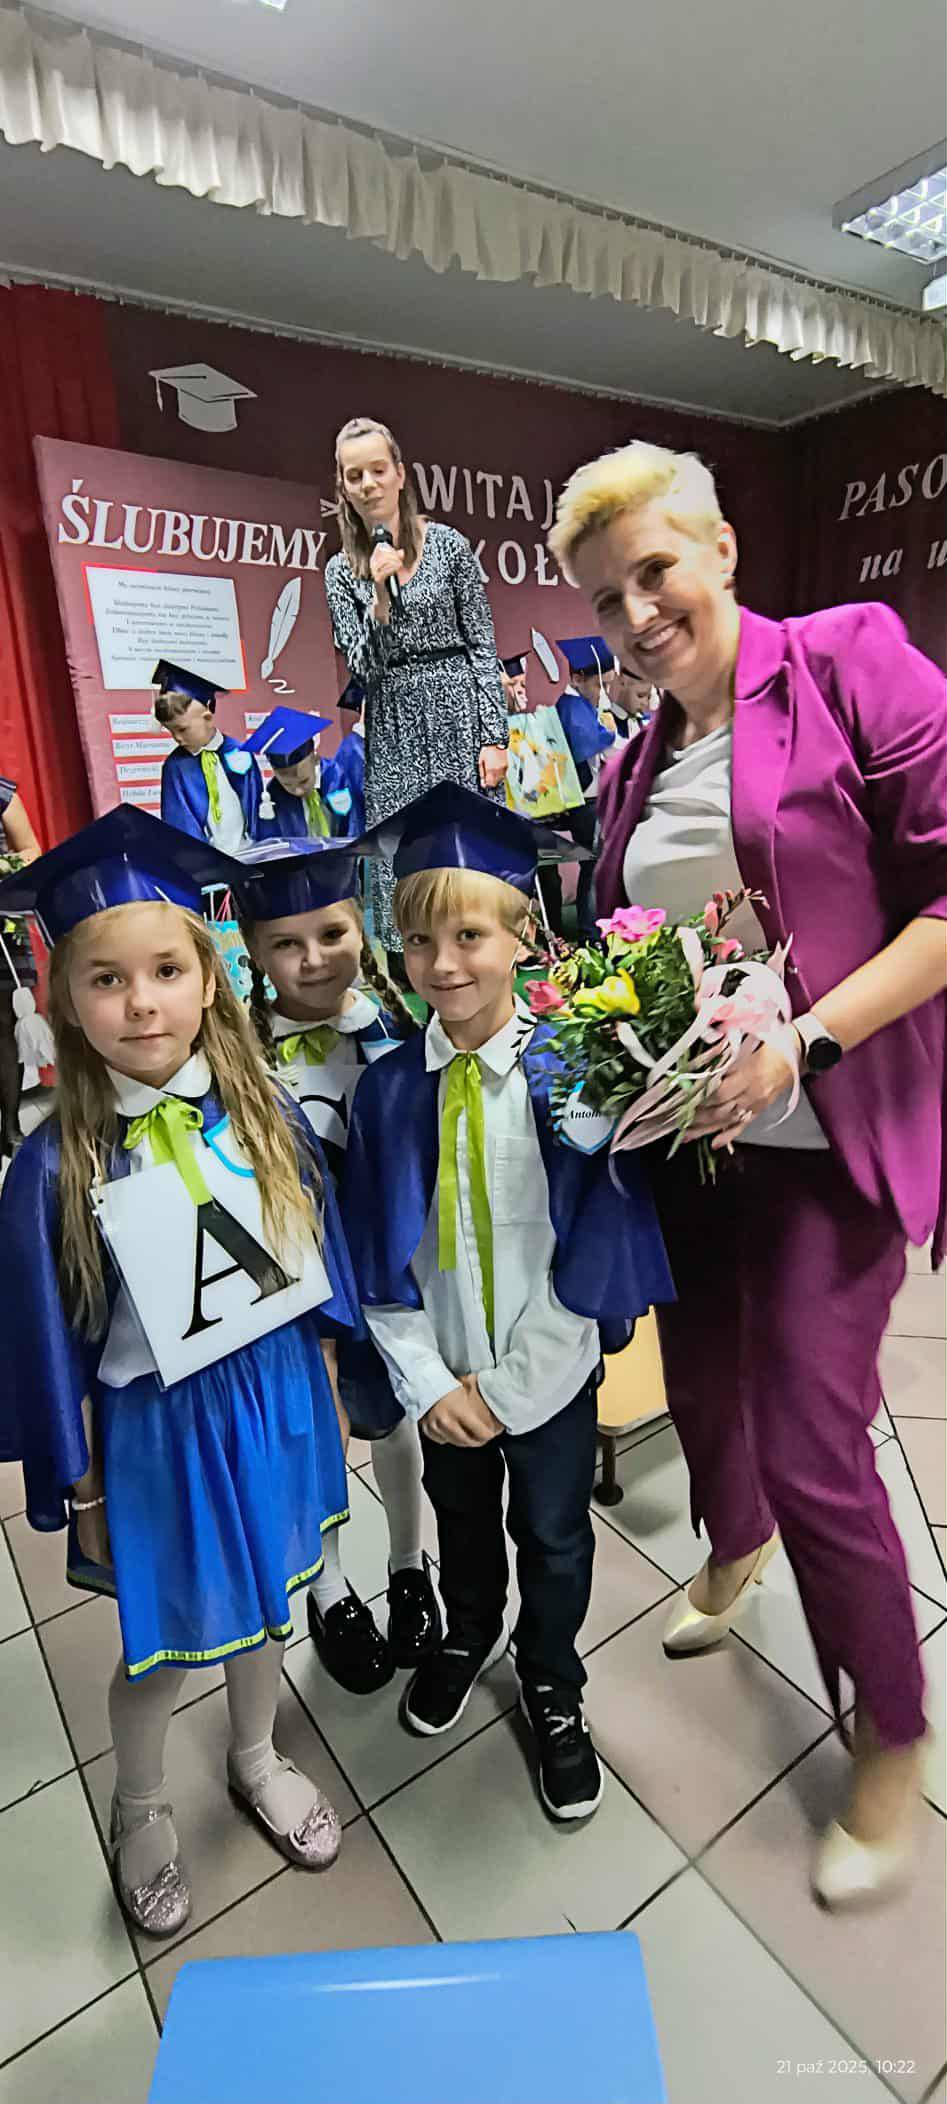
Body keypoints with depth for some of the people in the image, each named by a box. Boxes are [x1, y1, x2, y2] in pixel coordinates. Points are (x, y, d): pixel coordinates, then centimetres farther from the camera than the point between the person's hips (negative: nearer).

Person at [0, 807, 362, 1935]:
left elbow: (320, 1257, 0)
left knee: (265, 1601, 26)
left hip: (277, 1403, 3)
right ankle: (138, 1810, 53)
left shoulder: (265, 1114, -12)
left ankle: (256, 1761, 57)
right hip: (158, 1431, -3)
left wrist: (321, 1389, 7)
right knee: (163, 1644, 20)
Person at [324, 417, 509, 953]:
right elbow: (364, 667, 0)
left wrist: (495, 737, -7)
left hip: (458, 714, -2)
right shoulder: (343, 570, 9)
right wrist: (380, 592, -14)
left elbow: (483, 648, 1)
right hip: (393, 732, 2)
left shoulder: (449, 545, 4)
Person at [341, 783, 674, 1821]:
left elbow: (601, 1240, -17)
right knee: (461, 1516, 27)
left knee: (552, 1535, 21)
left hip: (548, 1370, -2)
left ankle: (552, 1681, 51)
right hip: (442, 1372, 2)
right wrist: (426, 1380, -10)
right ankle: (470, 1631, 58)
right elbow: (378, 1254, -5)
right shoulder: (387, 1089, -12)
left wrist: (504, 1384, -15)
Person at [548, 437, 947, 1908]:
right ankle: (738, 1544, 56)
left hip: (828, 1137, -6)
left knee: (813, 1444, -1)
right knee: (700, 1382, 21)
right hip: (685, 1132, 6)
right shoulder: (635, 768, 12)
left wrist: (802, 1038, -22)